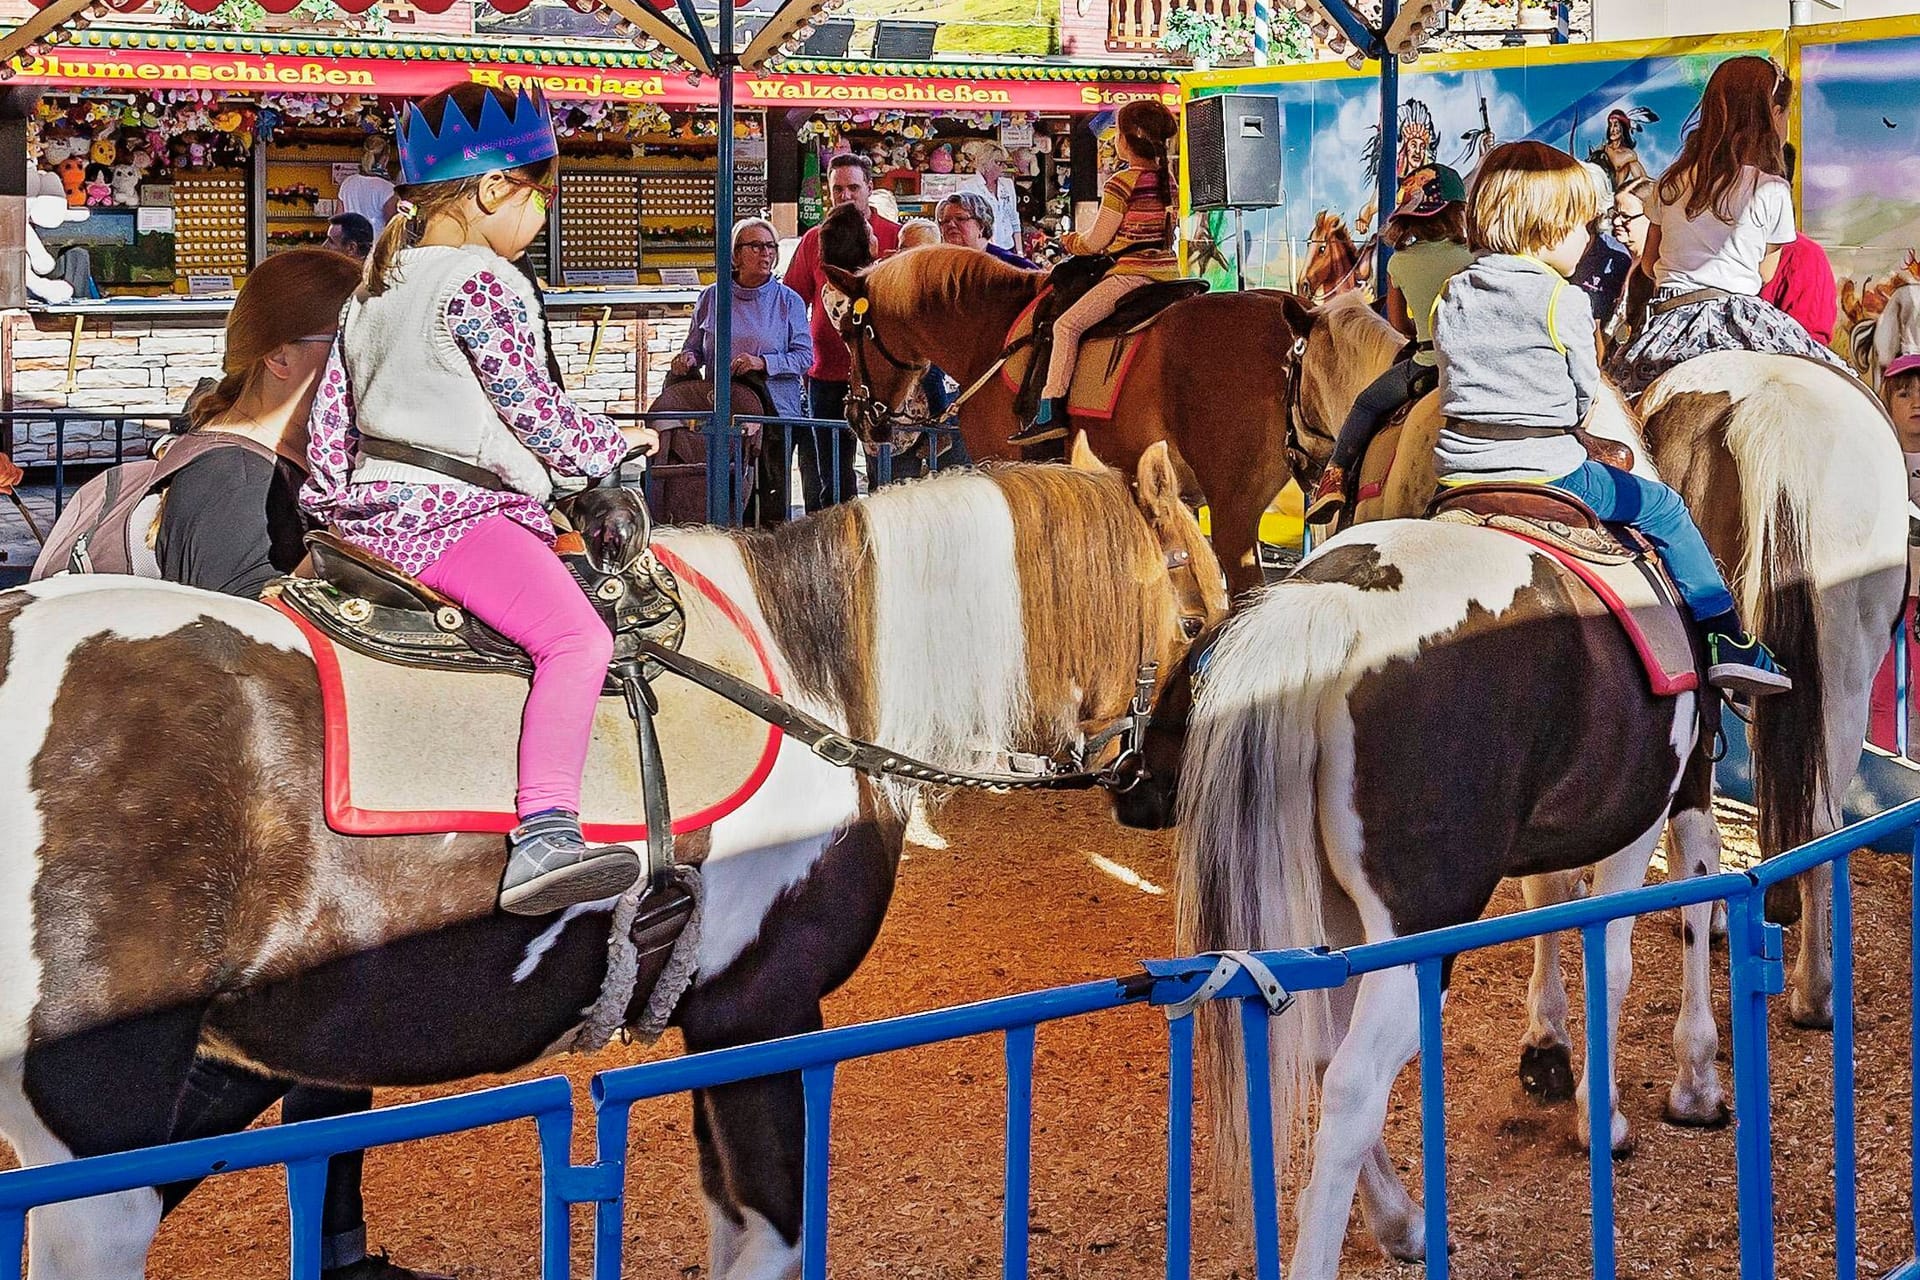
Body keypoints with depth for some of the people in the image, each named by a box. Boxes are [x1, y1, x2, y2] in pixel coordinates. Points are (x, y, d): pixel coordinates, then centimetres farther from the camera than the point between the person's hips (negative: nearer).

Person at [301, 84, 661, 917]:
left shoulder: (377, 285, 18)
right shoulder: (485, 286, -10)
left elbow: (330, 414, 20)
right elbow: (536, 413, -10)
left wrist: (333, 498, 28)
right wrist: (614, 442, 5)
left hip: (374, 507, 10)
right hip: (449, 514, -10)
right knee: (578, 636, -25)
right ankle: (544, 834, -40)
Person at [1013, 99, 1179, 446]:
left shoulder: (1122, 183, -11)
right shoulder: (1169, 179, 12)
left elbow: (1097, 241, -10)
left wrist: (1071, 242, 12)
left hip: (1132, 273, -9)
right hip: (1169, 271, 9)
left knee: (1067, 324, -9)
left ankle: (1051, 412, -18)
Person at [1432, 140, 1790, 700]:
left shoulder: (1452, 297, 7)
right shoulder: (1561, 301, -10)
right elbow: (1586, 395, -3)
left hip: (1456, 472, 6)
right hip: (1545, 472, -6)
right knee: (1662, 507, 12)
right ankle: (1730, 644, 13)